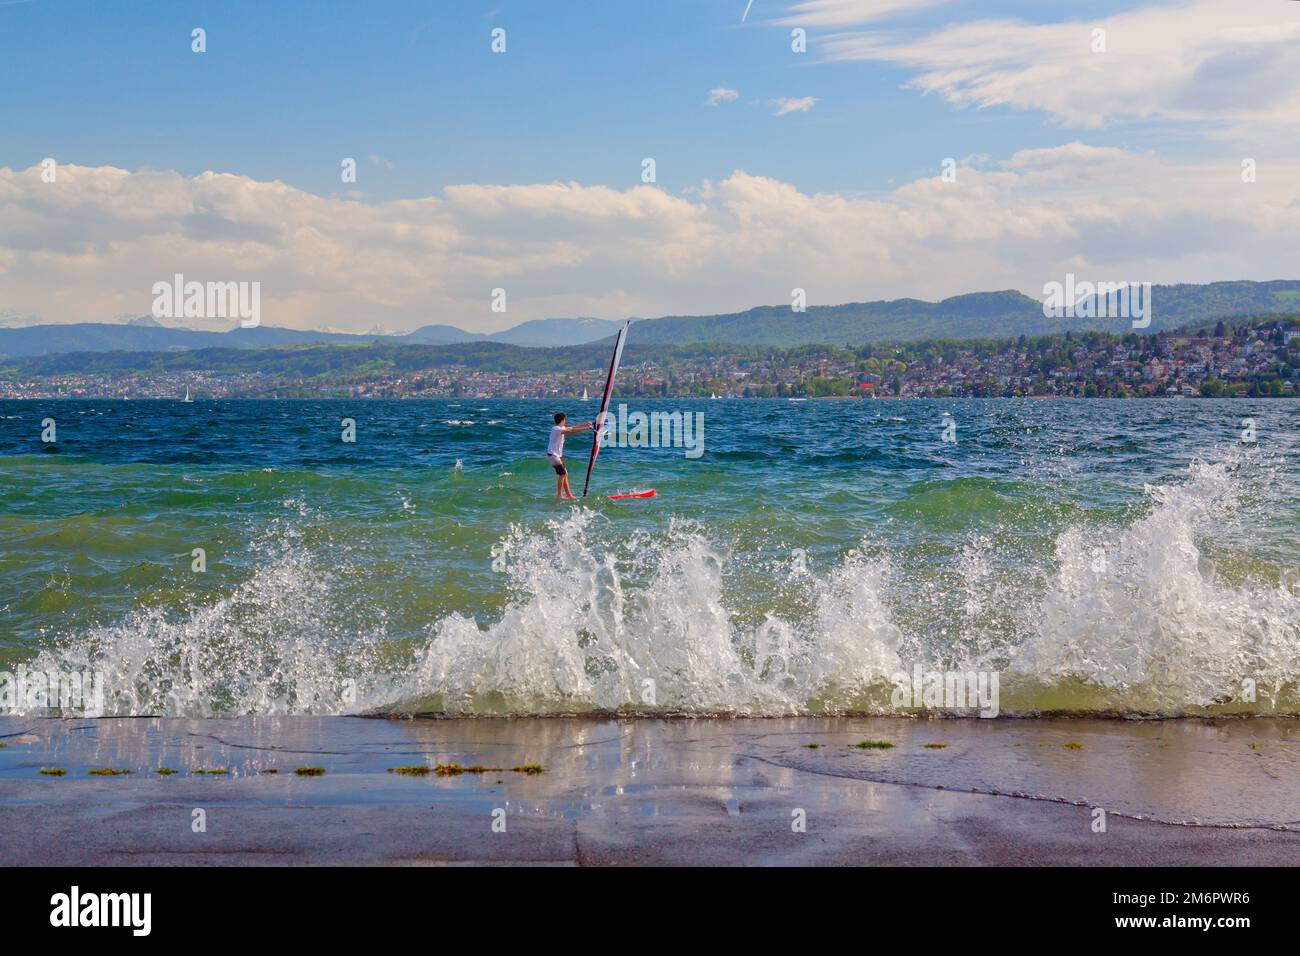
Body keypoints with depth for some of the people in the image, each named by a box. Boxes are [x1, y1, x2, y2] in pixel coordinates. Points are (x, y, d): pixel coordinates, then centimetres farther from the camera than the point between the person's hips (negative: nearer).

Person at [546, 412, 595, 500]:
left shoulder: (561, 428, 11)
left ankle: (569, 495, 11)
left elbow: (573, 427, 18)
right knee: (562, 473, -13)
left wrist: (586, 424, 15)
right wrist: (586, 428, -22)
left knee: (564, 473, 9)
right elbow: (572, 431, -25)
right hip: (552, 455, -10)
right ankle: (559, 495, -10)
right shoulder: (557, 429, -19)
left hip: (558, 455, 10)